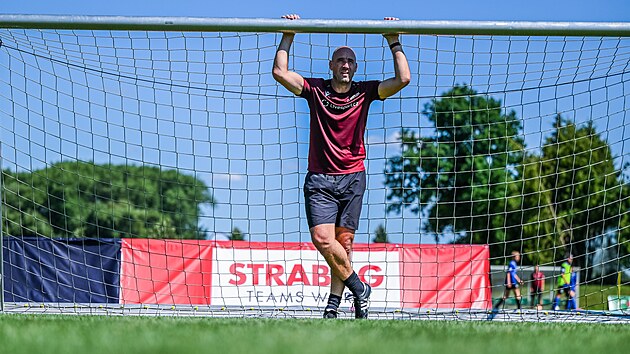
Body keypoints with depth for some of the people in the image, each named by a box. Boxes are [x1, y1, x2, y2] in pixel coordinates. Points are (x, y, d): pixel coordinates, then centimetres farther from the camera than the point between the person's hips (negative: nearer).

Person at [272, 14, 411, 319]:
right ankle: (360, 289, 0)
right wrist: (288, 36, -6)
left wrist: (394, 42, -3)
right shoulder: (315, 89, 6)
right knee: (322, 238, -15)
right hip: (319, 178, 0)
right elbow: (280, 72, -5)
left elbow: (403, 79, -3)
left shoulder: (365, 92, 7)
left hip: (352, 177, 1)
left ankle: (334, 302, 2)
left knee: (343, 241, -3)